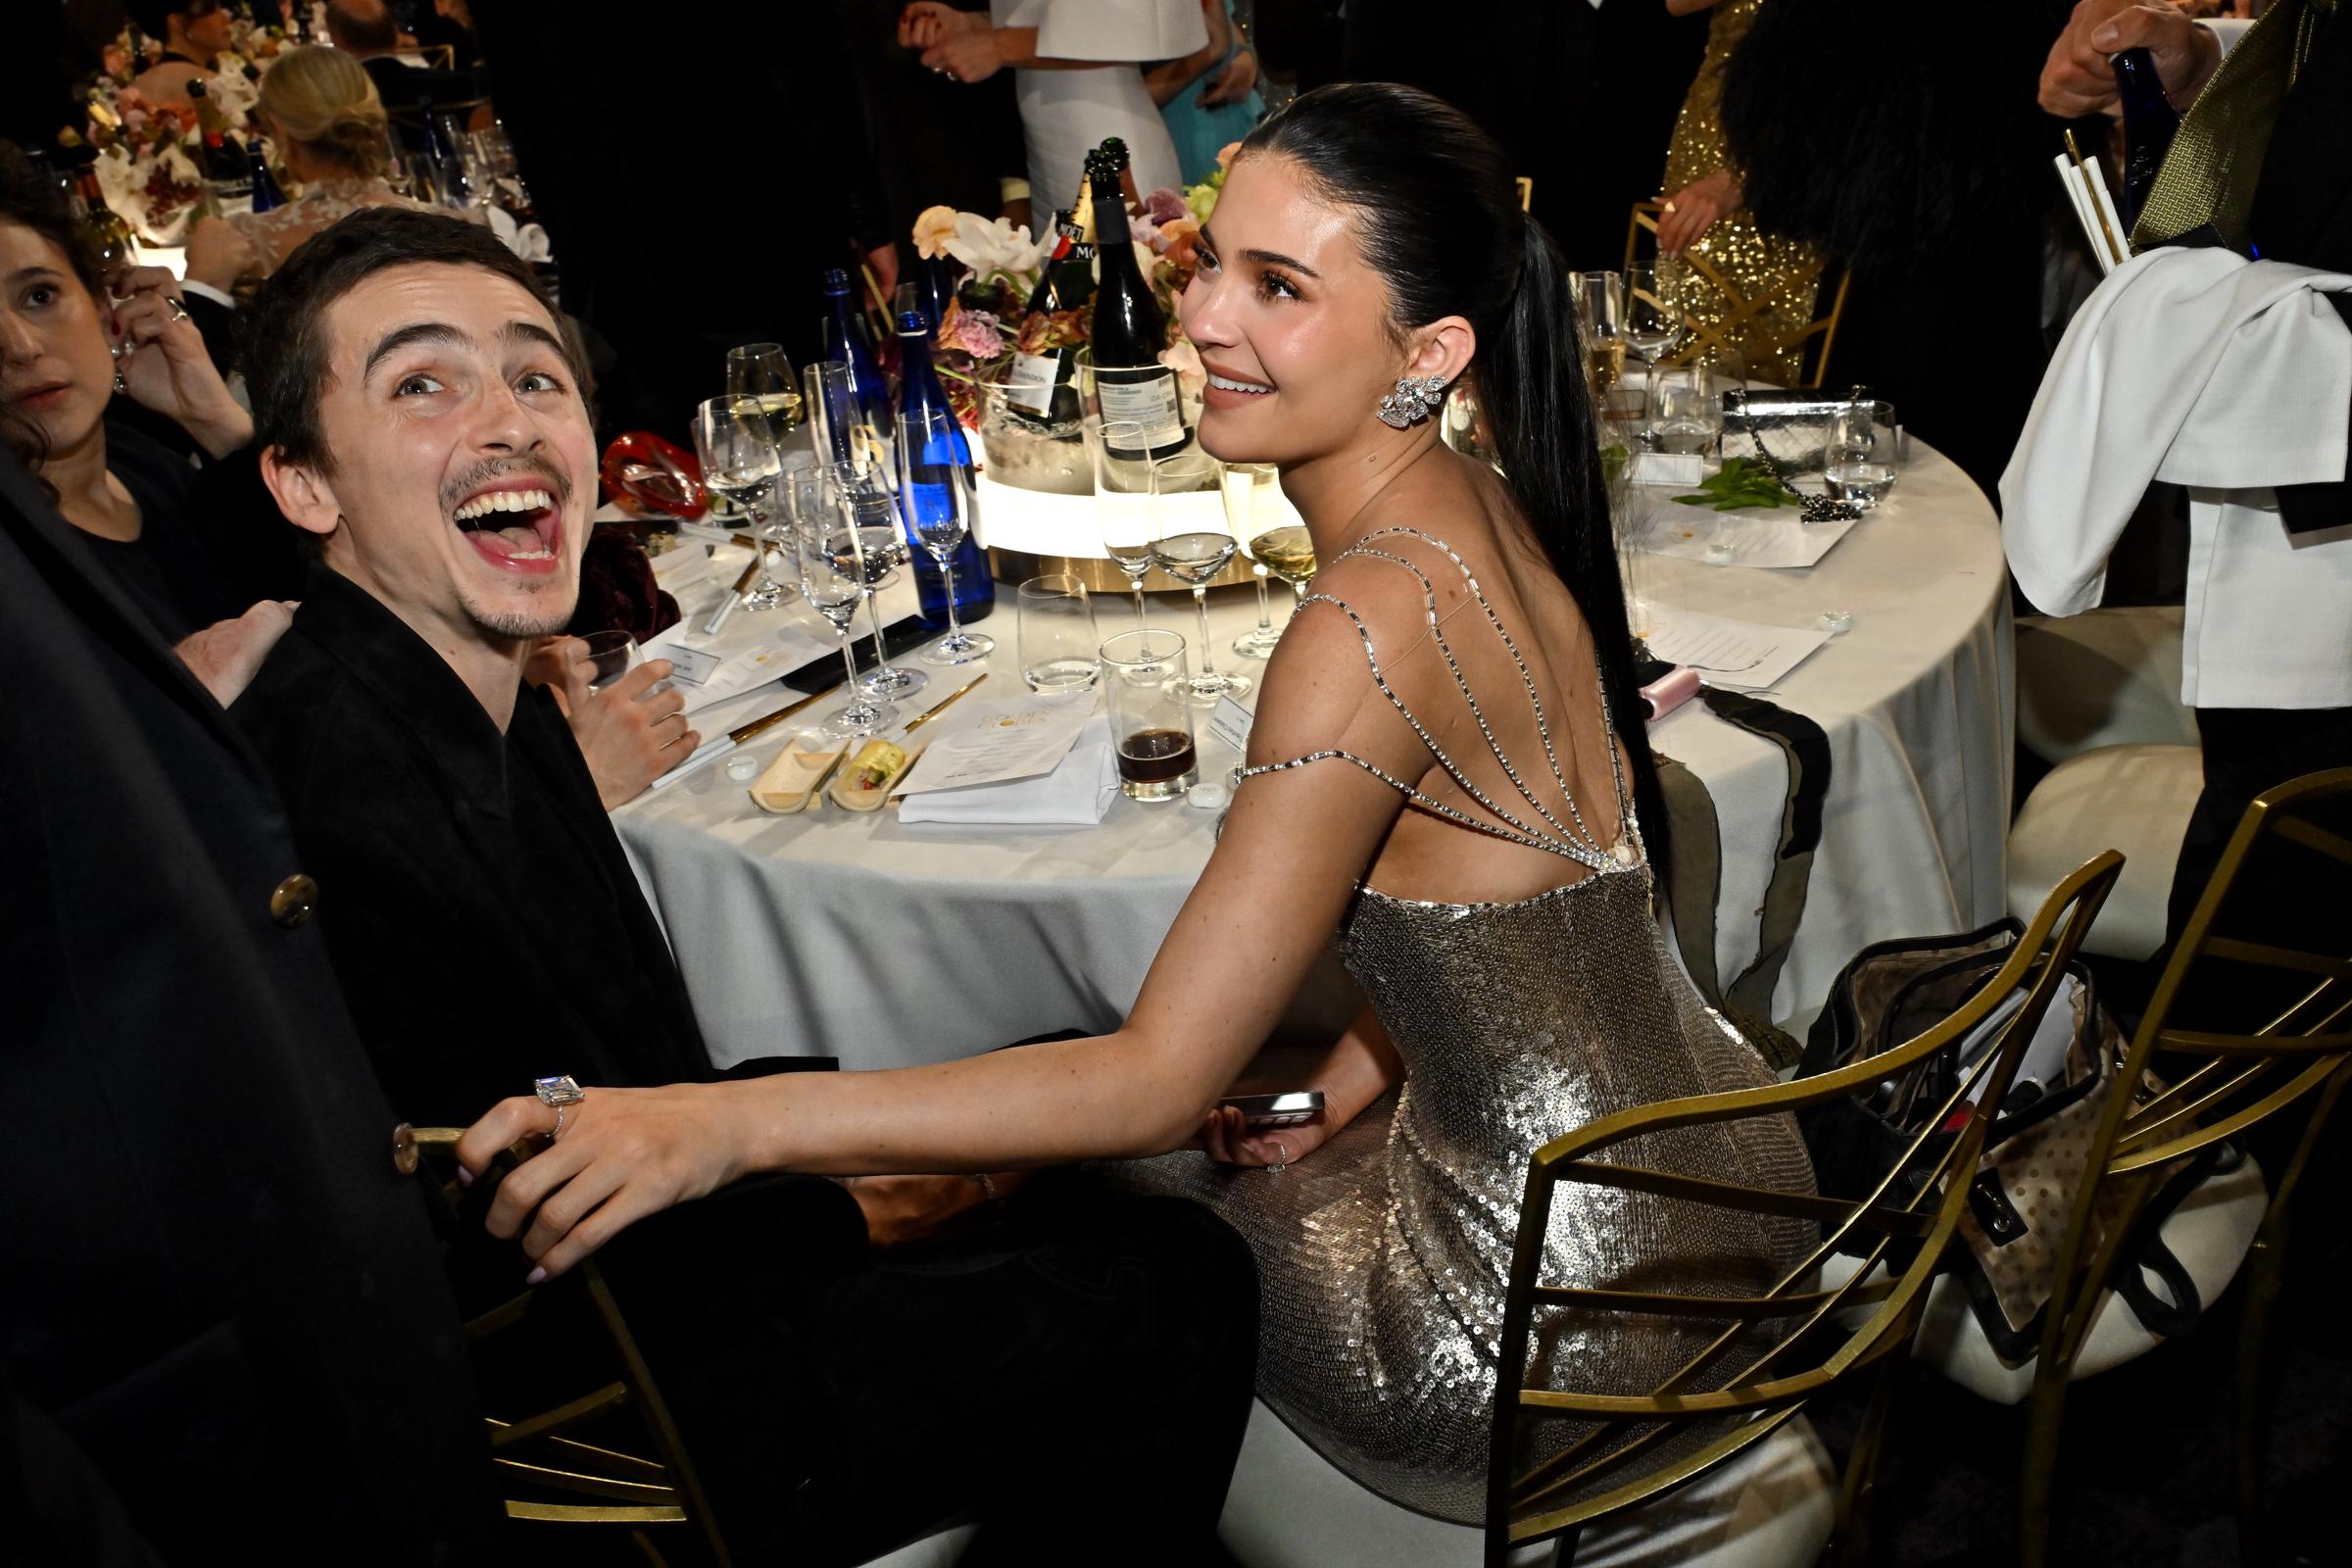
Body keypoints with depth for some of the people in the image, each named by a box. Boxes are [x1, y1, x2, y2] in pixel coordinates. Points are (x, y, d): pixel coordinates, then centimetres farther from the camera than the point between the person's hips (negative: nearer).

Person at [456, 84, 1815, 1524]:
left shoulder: (1371, 623, -30)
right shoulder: (1484, 506, -1)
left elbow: (1158, 1082, -29)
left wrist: (729, 1121, -34)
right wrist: (1365, 1066, 2)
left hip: (1575, 1319, -8)